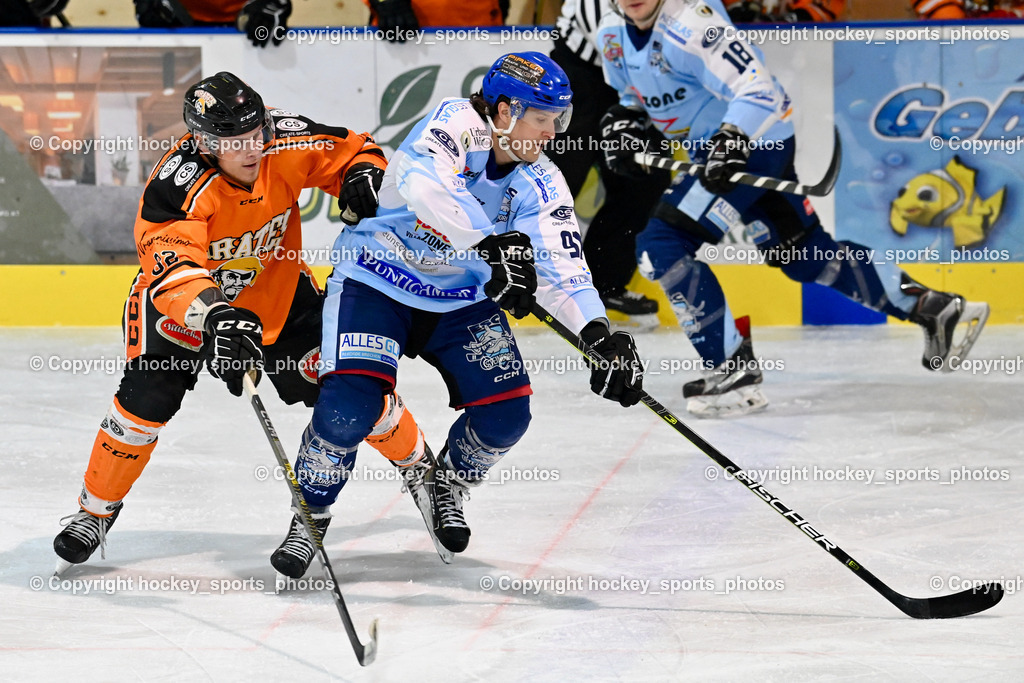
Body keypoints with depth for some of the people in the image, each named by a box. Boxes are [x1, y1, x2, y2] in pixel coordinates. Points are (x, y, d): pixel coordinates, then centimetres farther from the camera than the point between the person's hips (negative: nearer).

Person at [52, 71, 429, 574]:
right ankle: (96, 510, 4)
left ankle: (419, 463, 22)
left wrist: (363, 176, -30)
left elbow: (356, 151, -7)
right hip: (182, 295, -3)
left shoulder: (286, 145, -25)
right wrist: (217, 315, -66)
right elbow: (172, 270, -49)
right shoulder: (177, 185, -37)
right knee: (148, 396, -17)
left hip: (276, 287, 3)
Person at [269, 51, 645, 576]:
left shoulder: (539, 186, -8)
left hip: (461, 298, 5)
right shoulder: (455, 125, -22)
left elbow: (561, 270, -17)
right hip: (377, 280, -5)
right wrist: (491, 246, -54)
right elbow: (425, 185, -43)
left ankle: (447, 483, 25)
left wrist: (600, 334, -35)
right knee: (348, 408, -23)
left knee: (507, 412, -8)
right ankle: (311, 514, 5)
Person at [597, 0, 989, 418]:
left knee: (662, 245, -18)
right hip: (712, 148, 10)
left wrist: (731, 141, -43)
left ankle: (734, 369, -15)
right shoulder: (613, 35, 3)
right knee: (803, 253, 14)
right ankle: (933, 308, 19)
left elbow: (757, 89, -30)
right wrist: (624, 122, 3)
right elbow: (634, 90, 24)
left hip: (756, 143, -10)